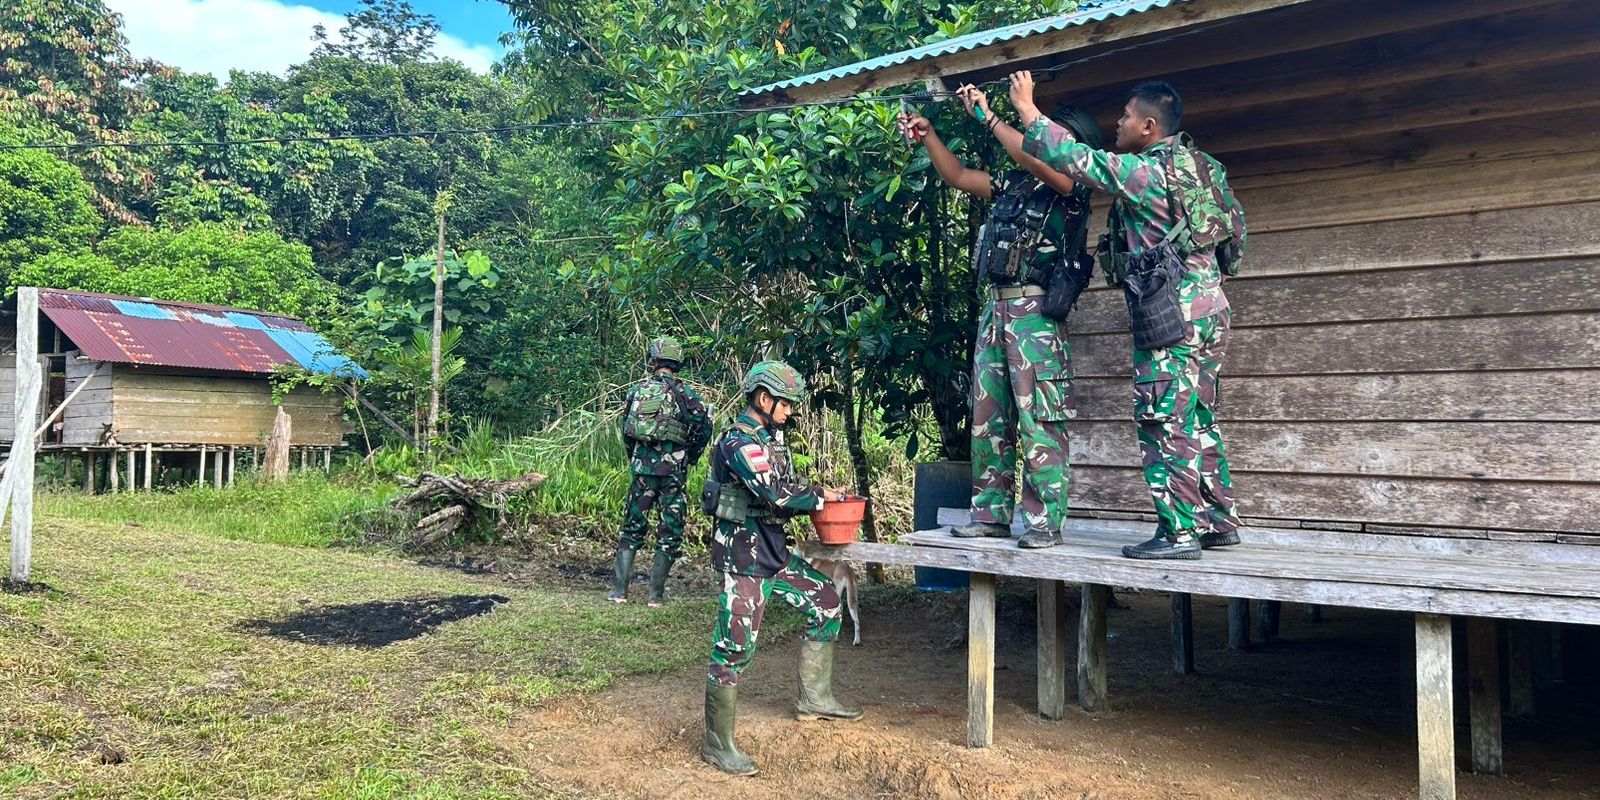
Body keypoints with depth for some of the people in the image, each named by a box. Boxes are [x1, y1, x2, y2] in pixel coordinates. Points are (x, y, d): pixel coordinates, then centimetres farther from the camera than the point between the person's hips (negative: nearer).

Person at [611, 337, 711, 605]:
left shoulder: (638, 390, 5)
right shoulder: (685, 393, -3)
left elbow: (625, 429, 8)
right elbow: (704, 426, -13)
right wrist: (690, 457, 1)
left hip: (642, 469, 2)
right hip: (673, 472, -2)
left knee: (633, 527, 13)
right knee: (670, 533, 7)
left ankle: (620, 590, 13)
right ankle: (656, 593, 9)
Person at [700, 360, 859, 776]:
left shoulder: (771, 439, 13)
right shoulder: (739, 441, -18)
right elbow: (776, 493, -27)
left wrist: (816, 499, -1)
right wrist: (822, 496, -11)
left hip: (774, 550, 10)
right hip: (742, 554, -10)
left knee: (825, 600, 15)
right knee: (735, 647, -6)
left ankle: (814, 699, 26)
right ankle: (717, 743, 7)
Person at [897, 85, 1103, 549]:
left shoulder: (1071, 187, -2)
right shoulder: (1013, 184, 19)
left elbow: (1036, 158, -21)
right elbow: (957, 176, 24)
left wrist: (987, 116, -16)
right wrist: (928, 135, 13)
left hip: (1036, 311, -8)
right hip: (995, 308, 8)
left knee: (1040, 421, -8)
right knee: (988, 418, 8)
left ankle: (1046, 521, -4)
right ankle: (991, 514, 15)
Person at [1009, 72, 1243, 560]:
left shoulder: (1143, 172, -12)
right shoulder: (1194, 166, 14)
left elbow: (1071, 157, -11)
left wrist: (1027, 107, 0)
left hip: (1173, 318, -9)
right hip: (1209, 312, 9)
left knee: (1164, 423, -5)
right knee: (1198, 422, 15)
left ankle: (1179, 532, -2)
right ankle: (1219, 522, 21)